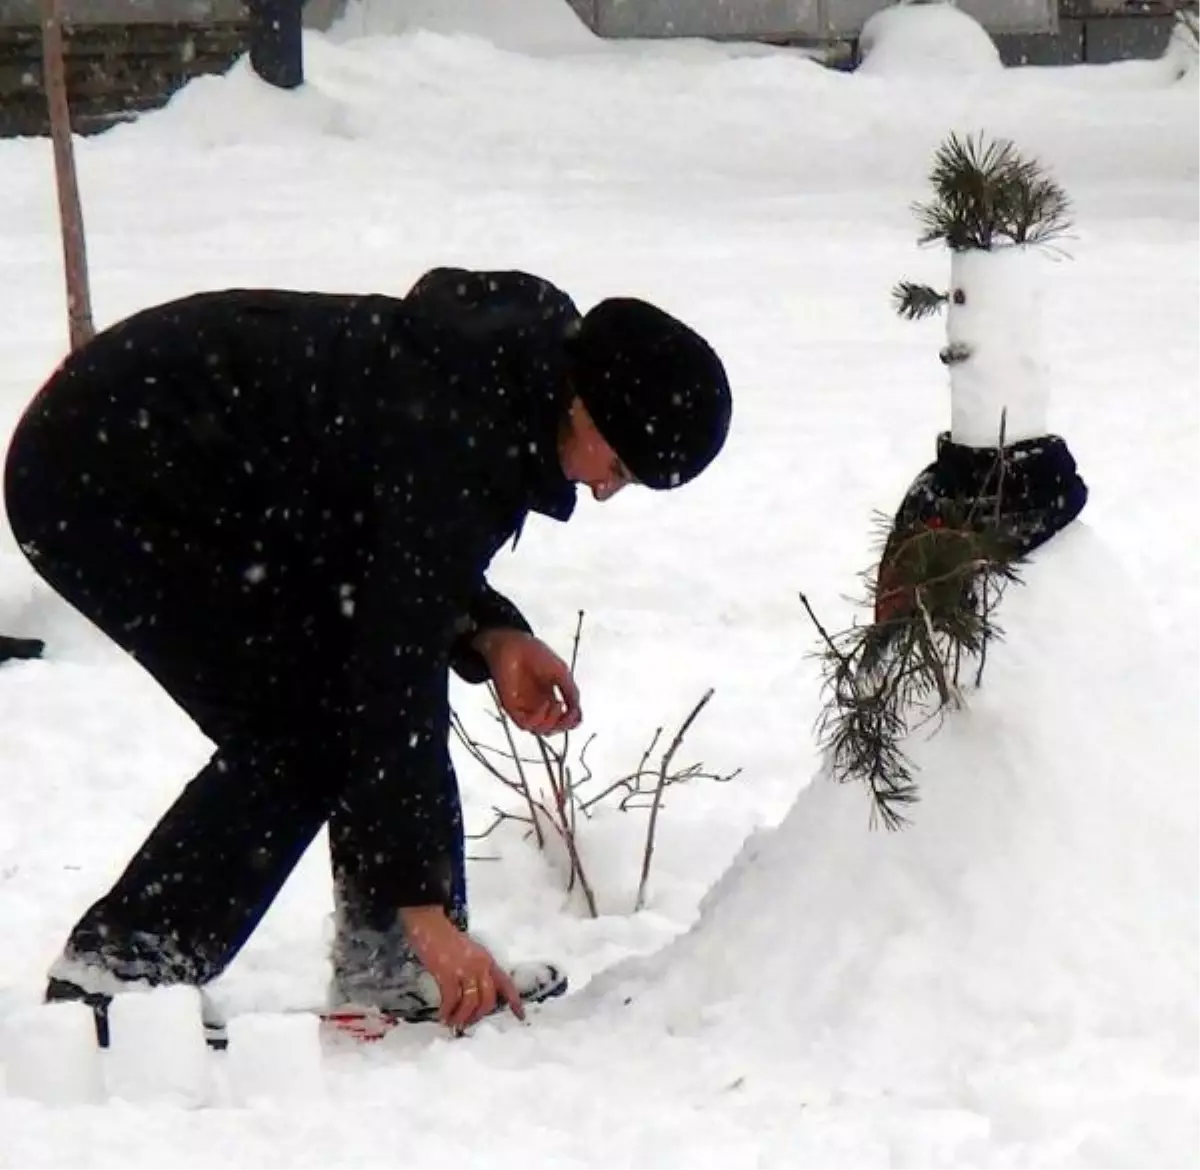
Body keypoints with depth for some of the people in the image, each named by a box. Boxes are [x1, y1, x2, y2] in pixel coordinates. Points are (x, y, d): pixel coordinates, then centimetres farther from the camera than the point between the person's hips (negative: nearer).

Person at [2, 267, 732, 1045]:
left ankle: (389, 973, 9)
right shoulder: (457, 440, -30)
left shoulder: (526, 342, -2)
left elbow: (403, 547, 13)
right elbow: (394, 674, -30)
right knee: (304, 727, -12)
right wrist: (423, 907, -29)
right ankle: (112, 977, -10)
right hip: (97, 482, -10)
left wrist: (487, 631, -5)